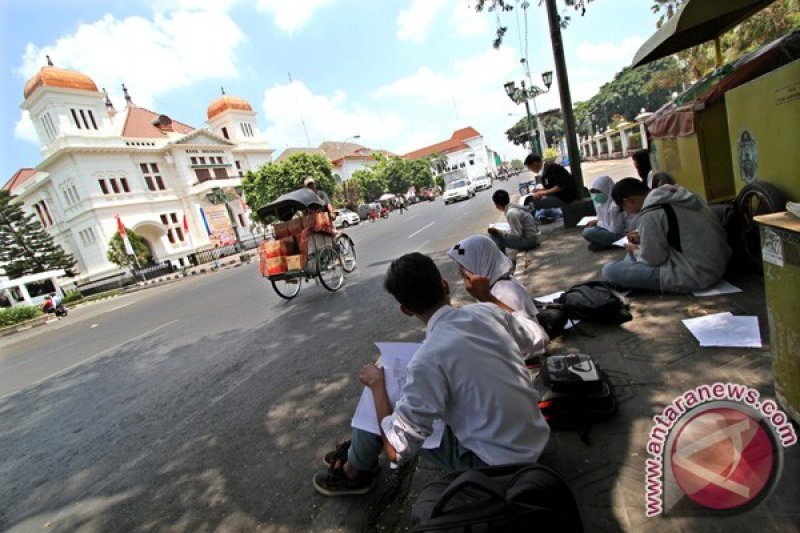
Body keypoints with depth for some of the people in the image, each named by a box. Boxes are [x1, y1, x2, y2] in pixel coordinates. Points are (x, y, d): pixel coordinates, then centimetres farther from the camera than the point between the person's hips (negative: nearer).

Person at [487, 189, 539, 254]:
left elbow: (517, 235, -20)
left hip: (528, 240, -9)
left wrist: (497, 231, -17)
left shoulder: (511, 213, -21)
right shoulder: (515, 207, 5)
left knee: (494, 235, -13)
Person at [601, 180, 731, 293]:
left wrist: (635, 251, 6)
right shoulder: (674, 195, 5)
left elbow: (653, 259, -14)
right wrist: (643, 237, 16)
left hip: (694, 275, -10)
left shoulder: (650, 214, -21)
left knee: (609, 270, -15)